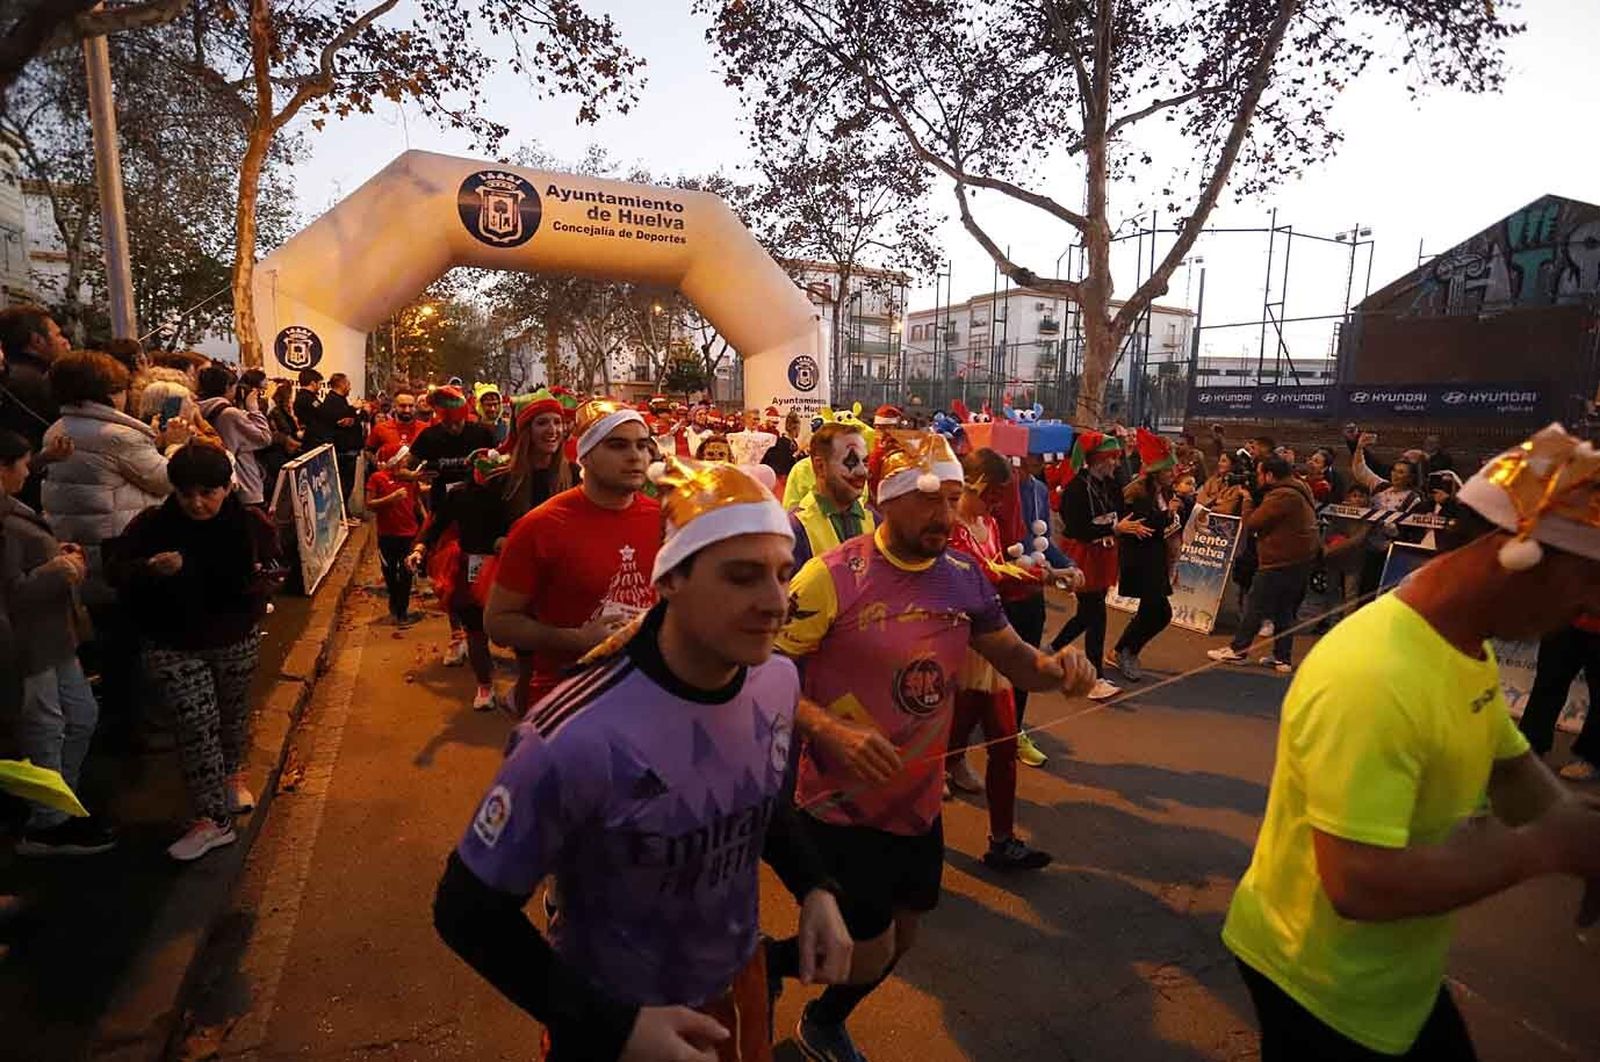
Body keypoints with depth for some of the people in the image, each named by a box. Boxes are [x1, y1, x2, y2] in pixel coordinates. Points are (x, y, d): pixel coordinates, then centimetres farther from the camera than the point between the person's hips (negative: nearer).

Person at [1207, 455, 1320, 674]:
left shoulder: (1281, 496, -21)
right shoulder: (1299, 488, 12)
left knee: (1255, 606, 1)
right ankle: (1282, 658, 18)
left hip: (1281, 562, -10)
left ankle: (1237, 650, 11)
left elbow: (1251, 524, -18)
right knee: (1285, 610, 14)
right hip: (1302, 560, 10)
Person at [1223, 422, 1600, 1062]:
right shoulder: (1371, 677, -35)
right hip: (1321, 982, -8)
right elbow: (1361, 885, -37)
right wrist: (1544, 847, -27)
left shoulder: (1470, 647, -3)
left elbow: (1512, 768, 10)